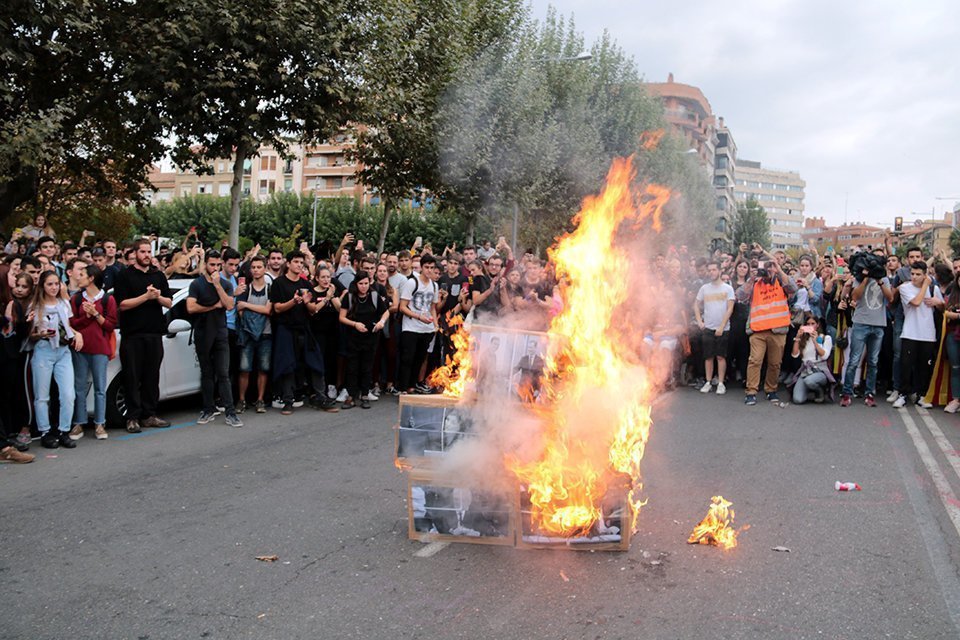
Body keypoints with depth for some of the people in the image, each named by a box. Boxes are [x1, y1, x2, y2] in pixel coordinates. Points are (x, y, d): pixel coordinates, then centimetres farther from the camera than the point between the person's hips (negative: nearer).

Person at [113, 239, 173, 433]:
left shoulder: (158, 275, 14)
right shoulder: (125, 276, 0)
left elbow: (169, 303, 12)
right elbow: (122, 304, -8)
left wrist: (158, 297, -8)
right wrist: (146, 296, -16)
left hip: (154, 333, 4)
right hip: (132, 334, -4)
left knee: (152, 376, 7)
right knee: (132, 378, -1)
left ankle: (149, 415, 14)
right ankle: (133, 417, 4)